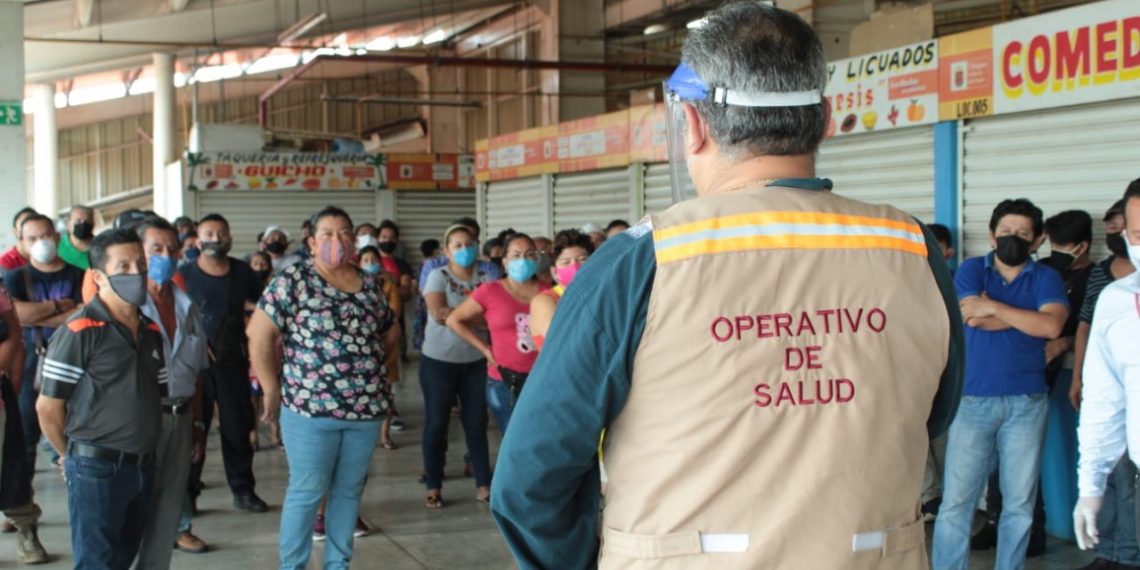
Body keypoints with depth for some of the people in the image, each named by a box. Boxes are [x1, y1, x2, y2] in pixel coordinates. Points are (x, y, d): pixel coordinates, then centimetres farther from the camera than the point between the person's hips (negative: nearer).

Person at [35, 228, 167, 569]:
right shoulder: (80, 332, -12)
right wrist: (75, 456, 2)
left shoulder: (151, 331, 10)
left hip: (143, 467, 7)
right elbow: (48, 407, -10)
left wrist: (142, 457, 10)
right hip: (97, 469, -6)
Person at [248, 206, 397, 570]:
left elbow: (389, 335, 22)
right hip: (310, 407, -5)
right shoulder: (292, 281, -6)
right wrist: (272, 390, -5)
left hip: (366, 408, 5)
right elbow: (259, 335, -8)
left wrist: (372, 370, 11)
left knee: (349, 490, 13)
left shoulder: (370, 285, 9)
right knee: (307, 492, 1)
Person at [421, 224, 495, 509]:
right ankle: (434, 488, 13)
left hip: (476, 361, 2)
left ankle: (483, 485, 13)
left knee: (477, 424, 6)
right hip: (439, 361, -2)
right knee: (436, 424, 4)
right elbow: (438, 313, -18)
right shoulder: (438, 276, -3)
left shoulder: (485, 278, 3)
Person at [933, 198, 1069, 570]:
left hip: (1027, 403, 2)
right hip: (973, 400, -1)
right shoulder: (972, 270, 5)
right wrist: (1029, 316, -6)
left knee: (1020, 503, 8)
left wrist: (995, 307, -12)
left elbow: (1051, 326, -12)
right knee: (956, 500, -3)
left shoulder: (1046, 279, 7)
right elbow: (973, 317, -13)